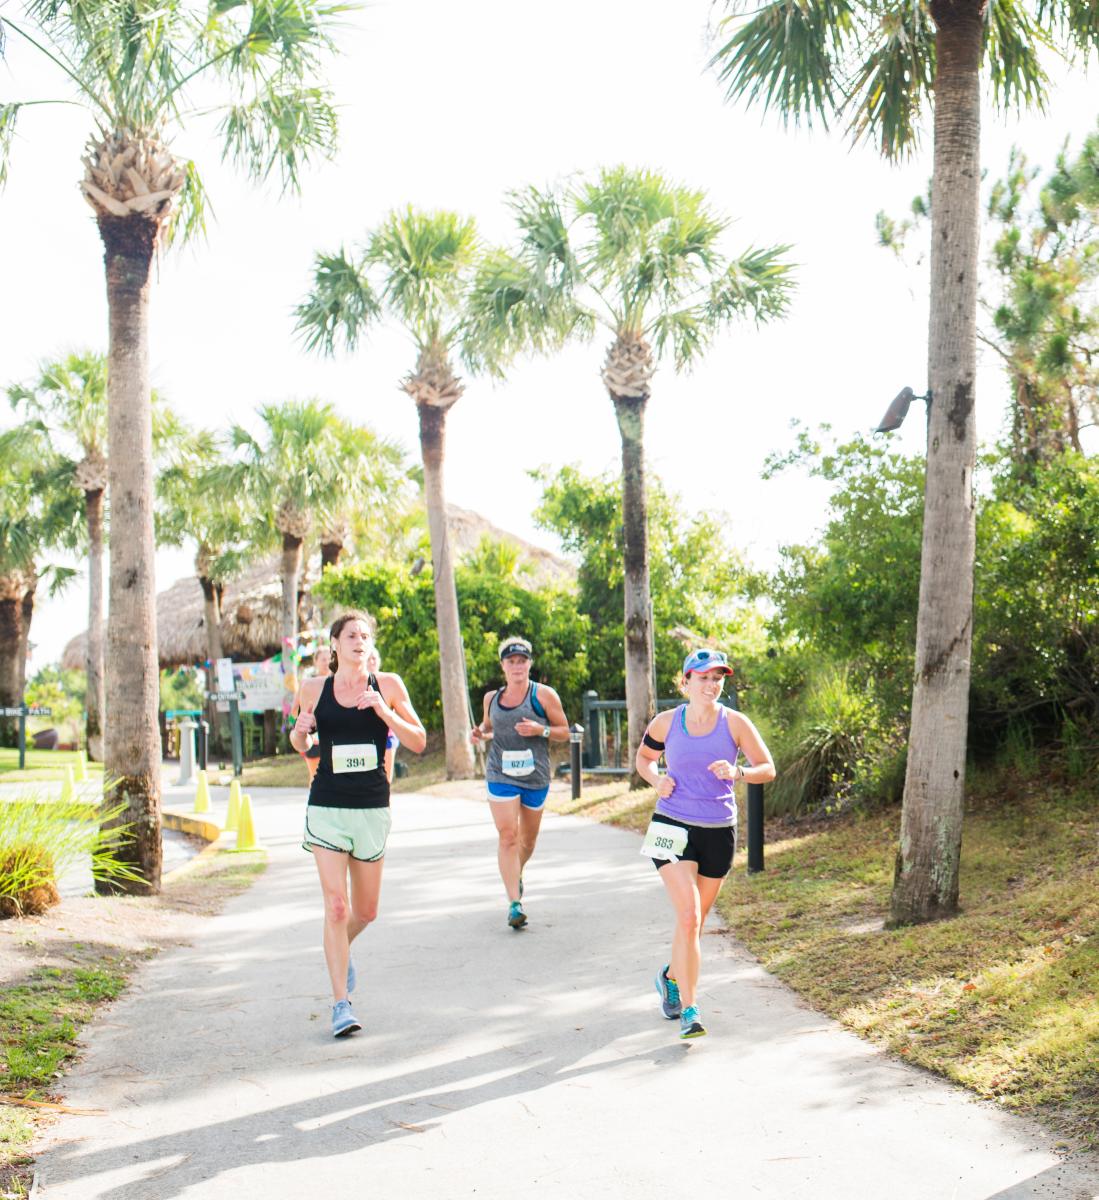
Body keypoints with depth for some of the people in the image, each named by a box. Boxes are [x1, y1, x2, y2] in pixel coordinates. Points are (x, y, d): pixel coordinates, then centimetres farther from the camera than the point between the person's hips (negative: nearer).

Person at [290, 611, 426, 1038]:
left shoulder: (387, 685, 1)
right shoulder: (315, 689, 2)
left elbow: (418, 742, -1)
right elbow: (299, 744, 16)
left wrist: (384, 712, -15)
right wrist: (300, 731, -7)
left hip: (373, 807, 1)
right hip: (327, 806, -1)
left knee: (365, 911, 12)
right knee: (336, 907, -11)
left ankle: (341, 949, 45)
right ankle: (341, 1004, -4)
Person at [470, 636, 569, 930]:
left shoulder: (543, 695, -2)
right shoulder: (491, 698, 7)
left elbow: (564, 732, 1)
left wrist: (540, 730, -17)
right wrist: (480, 735, 3)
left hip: (535, 776, 0)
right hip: (501, 775, 0)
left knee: (528, 839, 14)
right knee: (507, 836, -13)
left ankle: (516, 874, 46)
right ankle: (514, 903, -14)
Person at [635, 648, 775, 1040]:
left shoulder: (735, 723, -3)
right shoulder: (666, 723, -1)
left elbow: (768, 769, -1)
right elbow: (643, 757, 17)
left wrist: (737, 772, -21)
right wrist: (656, 780, -4)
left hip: (719, 831, 2)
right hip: (673, 827, -2)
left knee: (696, 919, 15)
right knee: (688, 915, -16)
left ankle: (671, 976, 43)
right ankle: (689, 1009, -12)